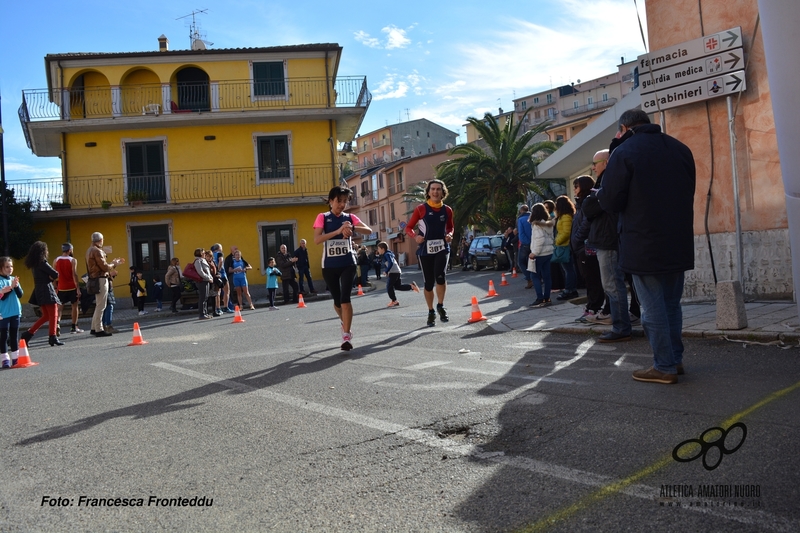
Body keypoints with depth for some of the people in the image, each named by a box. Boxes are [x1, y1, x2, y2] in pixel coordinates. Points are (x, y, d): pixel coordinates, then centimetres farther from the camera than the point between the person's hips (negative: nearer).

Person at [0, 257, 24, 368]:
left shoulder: (14, 279, 8)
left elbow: (20, 294, 1)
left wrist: (16, 286, -14)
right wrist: (11, 286, -22)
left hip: (15, 312, 5)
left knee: (14, 335, 11)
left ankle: (15, 358, 18)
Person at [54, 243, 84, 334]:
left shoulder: (56, 261, 4)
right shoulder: (73, 260, -8)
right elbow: (74, 275, -15)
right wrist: (78, 288, -15)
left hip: (61, 288, 3)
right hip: (72, 287, -3)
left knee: (60, 307, 9)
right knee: (74, 306, 8)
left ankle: (57, 324, -12)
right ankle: (74, 327, 9)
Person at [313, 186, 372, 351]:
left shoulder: (350, 217, 4)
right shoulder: (322, 217, 0)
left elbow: (369, 230, -9)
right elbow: (317, 239, -15)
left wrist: (352, 228, -28)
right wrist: (338, 231, -25)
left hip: (348, 264, 0)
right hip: (329, 266, 1)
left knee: (345, 298, -14)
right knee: (337, 300, 12)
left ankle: (347, 336, -13)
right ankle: (346, 324, 41)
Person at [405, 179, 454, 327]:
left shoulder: (447, 210, 5)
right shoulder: (421, 209, -3)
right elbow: (409, 228, 2)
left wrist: (449, 235, -1)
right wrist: (415, 236, -17)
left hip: (442, 248, 1)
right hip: (425, 250, -1)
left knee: (440, 275, -23)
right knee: (428, 282, 5)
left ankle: (441, 306, -2)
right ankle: (431, 312, 23)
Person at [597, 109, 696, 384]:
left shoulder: (624, 152, -10)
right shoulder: (680, 149, 9)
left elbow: (610, 202, -12)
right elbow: (689, 191, 17)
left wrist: (600, 193, 9)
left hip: (644, 245, -6)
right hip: (679, 243, 6)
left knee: (653, 308, 1)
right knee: (672, 304, 17)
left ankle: (664, 367, 6)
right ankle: (675, 359, 24)